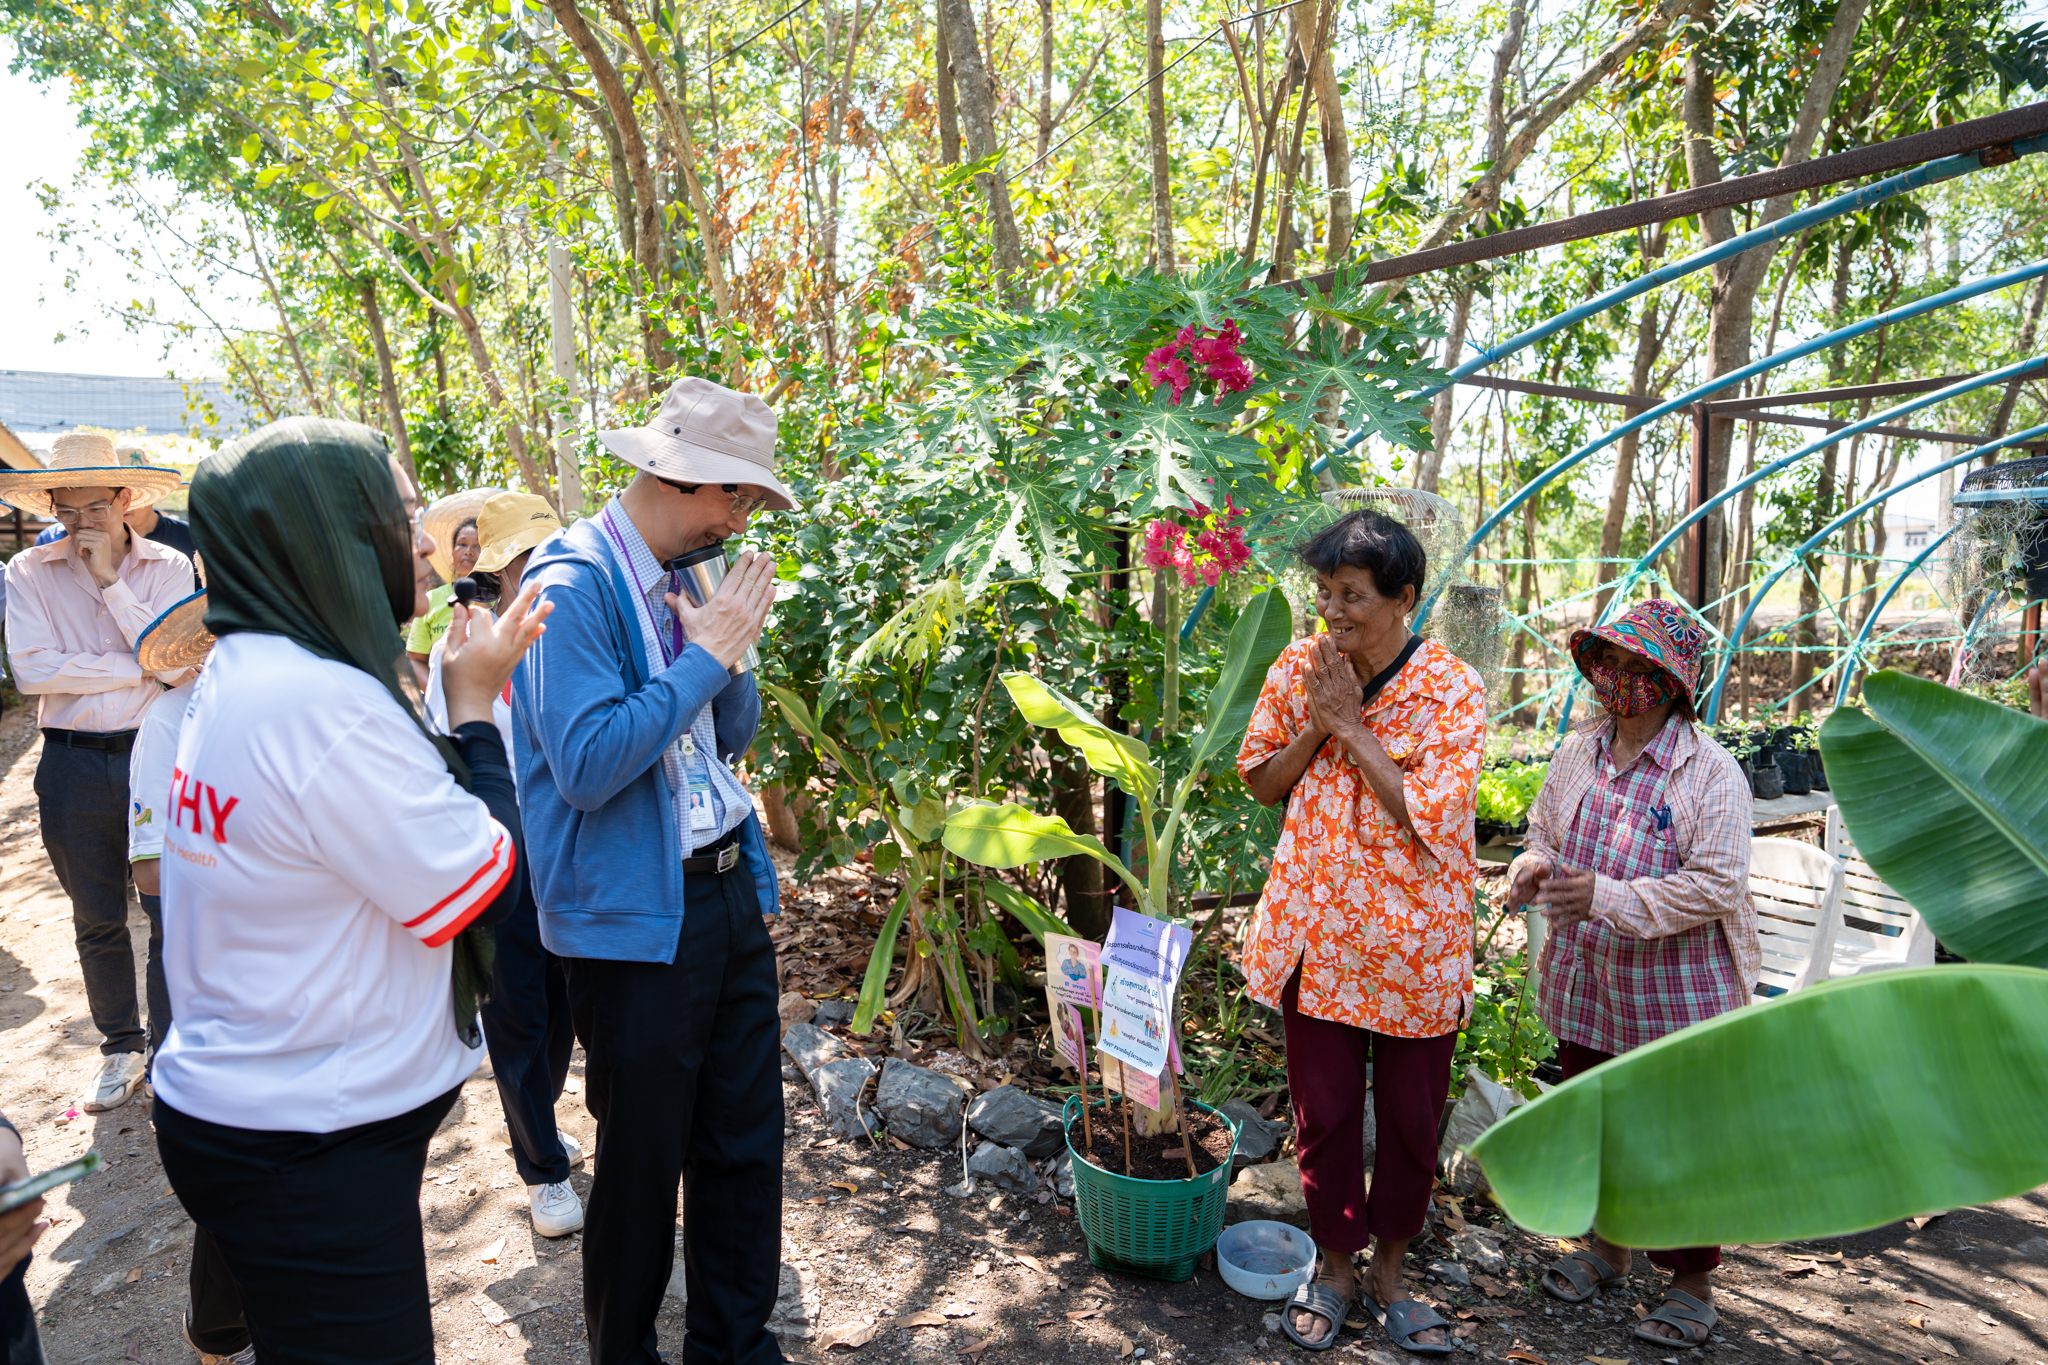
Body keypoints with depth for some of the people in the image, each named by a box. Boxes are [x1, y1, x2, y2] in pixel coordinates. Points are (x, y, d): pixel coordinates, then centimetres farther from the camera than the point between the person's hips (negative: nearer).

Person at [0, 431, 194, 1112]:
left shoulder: (168, 566, -1)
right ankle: (121, 1047, 31)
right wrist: (140, 670, -14)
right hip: (74, 768, 1)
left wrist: (110, 583, -15)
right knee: (97, 921, 14)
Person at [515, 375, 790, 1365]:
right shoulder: (572, 585, -15)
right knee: (641, 1169, 11)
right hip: (635, 918, -7)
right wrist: (706, 653, -19)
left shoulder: (675, 581, 9)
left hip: (729, 893, 8)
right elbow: (587, 766, -24)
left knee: (746, 1146, 17)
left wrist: (729, 649, -5)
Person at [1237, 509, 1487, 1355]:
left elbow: (1431, 815, -20)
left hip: (1415, 938, -2)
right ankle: (1334, 1268, 34)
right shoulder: (1297, 668, -1)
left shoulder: (1453, 690, -12)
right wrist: (1315, 724, -12)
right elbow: (1259, 779, 6)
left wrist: (1352, 725, -19)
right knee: (1323, 1110, 12)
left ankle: (1388, 1270, 36)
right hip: (1317, 928, 2)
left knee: (1412, 1118, 13)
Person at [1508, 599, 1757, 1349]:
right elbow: (1544, 829, 15)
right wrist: (1534, 867, -8)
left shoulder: (1711, 772, -15)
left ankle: (1691, 1283, 29)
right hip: (1585, 986, 5)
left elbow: (1715, 886, -20)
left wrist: (1611, 898, -29)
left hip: (1675, 996, -5)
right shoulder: (1578, 750, 2)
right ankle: (1606, 1243, 41)